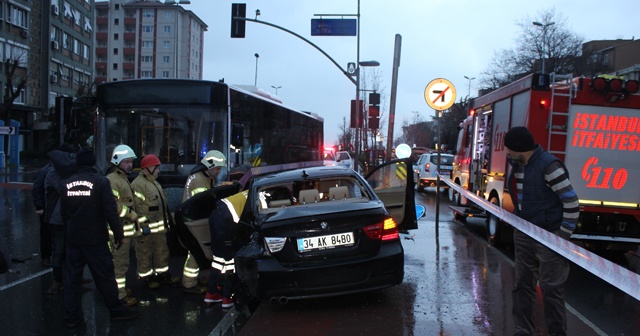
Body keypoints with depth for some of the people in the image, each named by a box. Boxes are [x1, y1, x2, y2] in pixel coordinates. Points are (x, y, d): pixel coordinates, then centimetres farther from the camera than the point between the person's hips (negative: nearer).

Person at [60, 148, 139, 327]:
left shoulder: (67, 184, 4)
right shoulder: (101, 181, -13)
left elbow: (63, 212, 13)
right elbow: (110, 211, -16)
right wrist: (119, 234, -7)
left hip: (73, 238, 5)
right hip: (95, 238, -5)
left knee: (73, 277, 11)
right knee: (105, 276, 5)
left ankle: (71, 316, 15)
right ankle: (116, 310, 15)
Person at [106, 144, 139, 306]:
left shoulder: (123, 178, 18)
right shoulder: (112, 180, -16)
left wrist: (133, 217, 22)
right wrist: (131, 213, -20)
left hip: (126, 228, 11)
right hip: (118, 229, -11)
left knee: (121, 261, 19)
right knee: (120, 262, -5)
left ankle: (121, 289, 31)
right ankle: (119, 296, 0)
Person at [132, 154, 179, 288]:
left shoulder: (155, 183, 16)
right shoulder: (138, 184, -17)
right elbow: (137, 207, -23)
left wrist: (167, 221, 23)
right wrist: (144, 225, -24)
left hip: (159, 226, 10)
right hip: (146, 228, -10)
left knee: (162, 252, 17)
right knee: (145, 254, 2)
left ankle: (163, 274, 29)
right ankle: (147, 278, 12)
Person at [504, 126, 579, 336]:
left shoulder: (548, 165, -19)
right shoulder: (517, 164, 7)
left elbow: (571, 202, -18)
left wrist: (564, 235, -16)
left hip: (549, 235, -8)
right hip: (523, 233, 8)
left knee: (551, 288, -3)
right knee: (522, 285, 12)